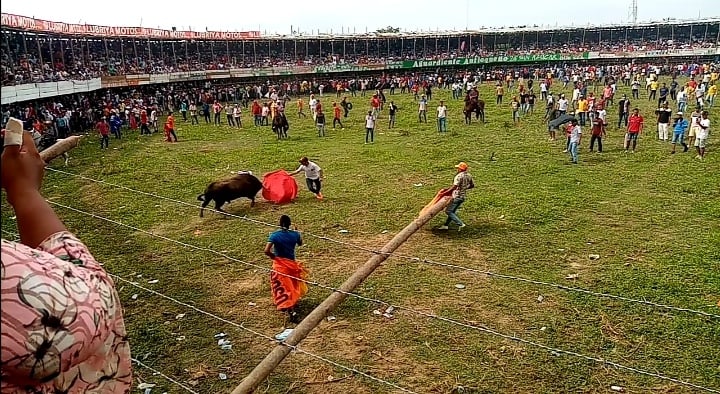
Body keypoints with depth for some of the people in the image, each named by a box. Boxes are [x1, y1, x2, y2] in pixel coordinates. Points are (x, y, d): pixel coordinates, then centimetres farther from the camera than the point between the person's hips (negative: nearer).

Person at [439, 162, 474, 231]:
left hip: (457, 196, -9)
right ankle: (446, 225, 25)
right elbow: (472, 185, 17)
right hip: (463, 196, 9)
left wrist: (445, 193, -23)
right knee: (453, 211, 18)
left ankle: (460, 224, -8)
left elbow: (454, 187, -27)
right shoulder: (469, 176, 6)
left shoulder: (459, 176, -19)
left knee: (448, 211, -1)